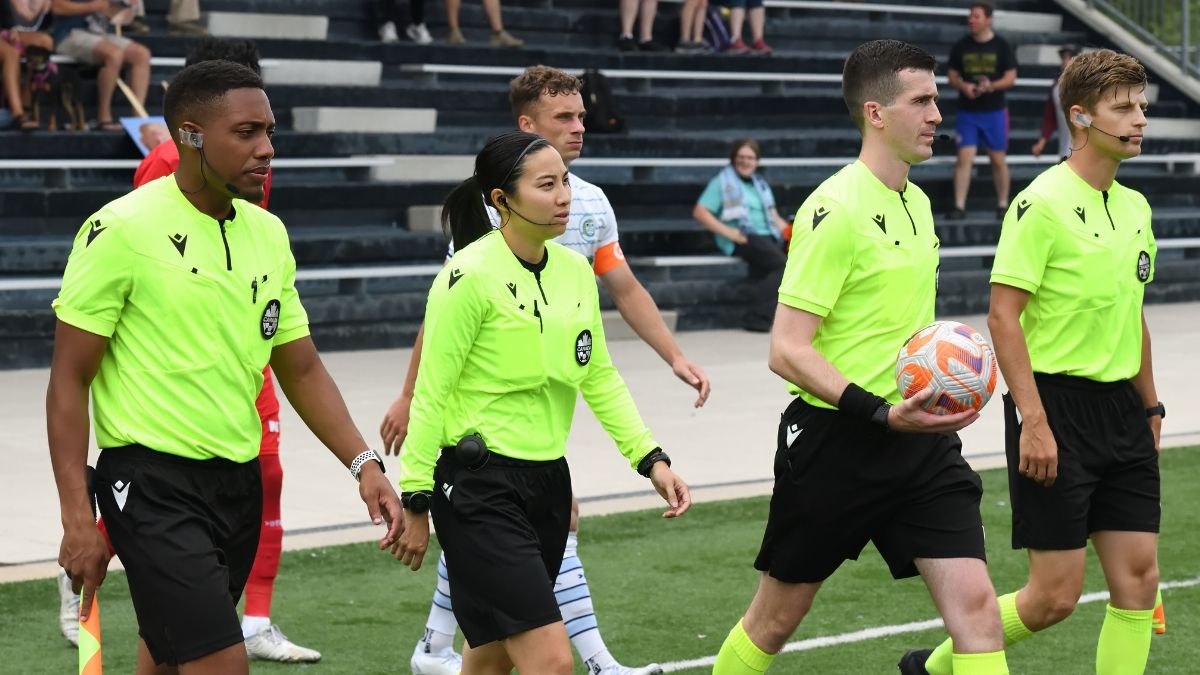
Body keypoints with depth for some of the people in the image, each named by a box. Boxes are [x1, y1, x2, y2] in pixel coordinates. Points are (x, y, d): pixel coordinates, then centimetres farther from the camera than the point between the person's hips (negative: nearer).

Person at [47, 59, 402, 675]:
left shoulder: (268, 233, 8)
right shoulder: (121, 229, -11)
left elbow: (302, 370, 15)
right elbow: (68, 381, -9)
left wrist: (364, 463, 2)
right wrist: (77, 519, -15)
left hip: (238, 482, 7)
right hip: (153, 481, -7)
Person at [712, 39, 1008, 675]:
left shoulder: (916, 202, 11)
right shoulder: (835, 210, -15)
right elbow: (787, 350, -19)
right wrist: (883, 413, -28)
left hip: (919, 442, 7)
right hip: (837, 441, -6)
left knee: (975, 605, -7)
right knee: (775, 619, 9)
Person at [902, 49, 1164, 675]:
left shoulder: (1135, 207, 12)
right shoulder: (1042, 202, -12)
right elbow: (1002, 314, -16)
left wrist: (1150, 406, 19)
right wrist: (1034, 420, -20)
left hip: (1121, 409, 8)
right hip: (1055, 404, -7)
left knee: (1137, 580, 2)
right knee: (1055, 594, -4)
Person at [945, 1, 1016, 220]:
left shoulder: (1001, 46, -1)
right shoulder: (961, 46, 5)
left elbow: (1011, 77, -2)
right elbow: (952, 74, 9)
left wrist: (992, 86, -21)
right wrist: (962, 85, -13)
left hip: (994, 111, -1)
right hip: (967, 111, 1)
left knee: (998, 159, 6)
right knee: (964, 158, -7)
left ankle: (1002, 206, 18)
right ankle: (959, 206, -7)